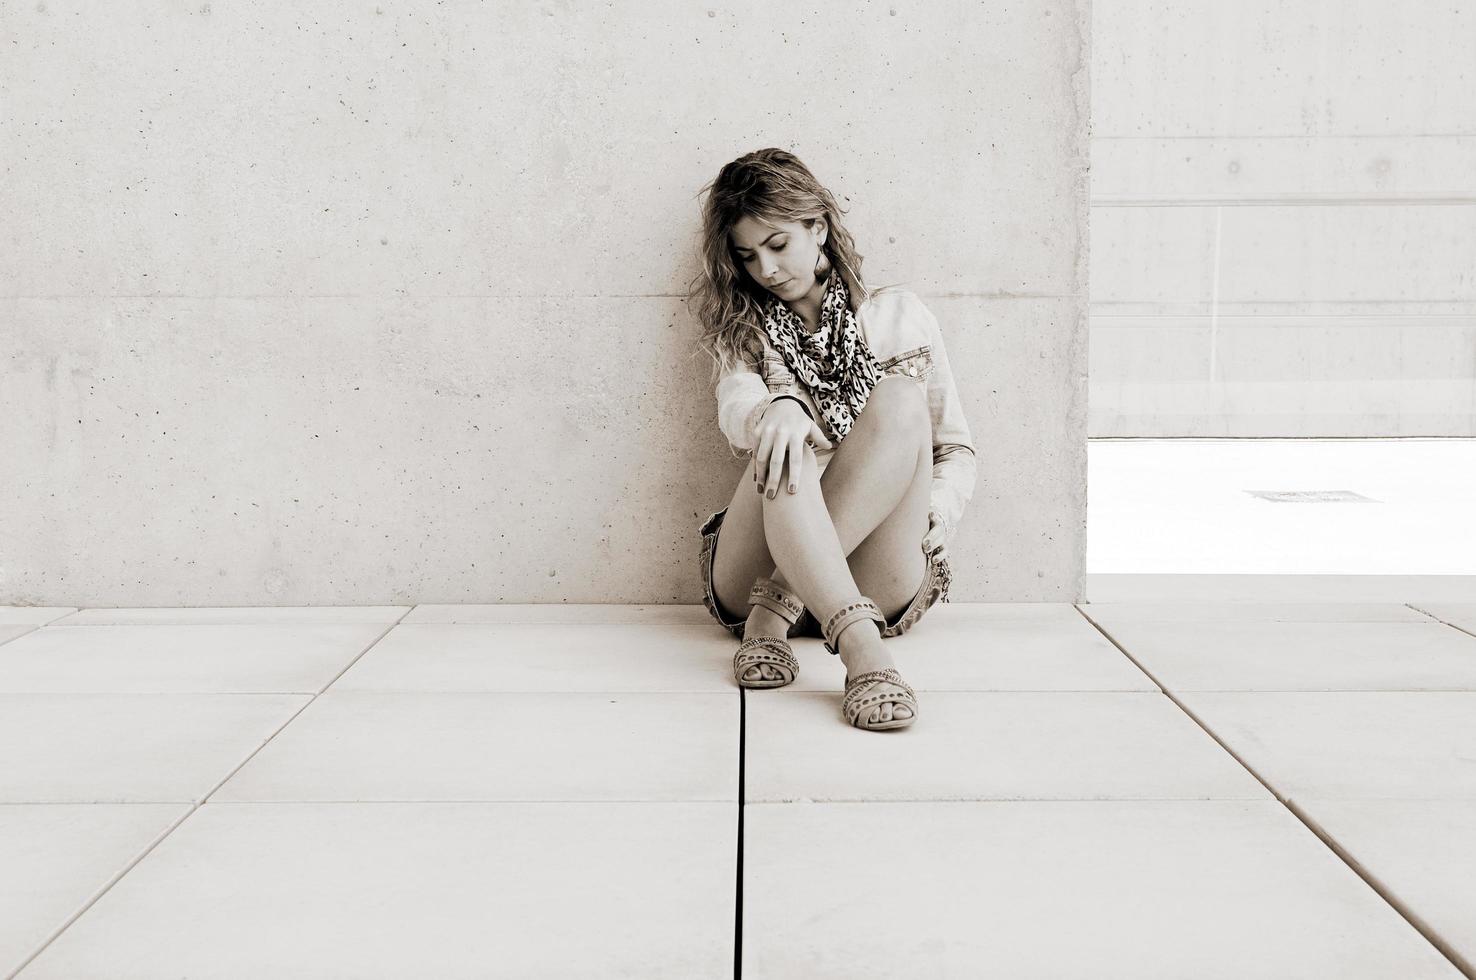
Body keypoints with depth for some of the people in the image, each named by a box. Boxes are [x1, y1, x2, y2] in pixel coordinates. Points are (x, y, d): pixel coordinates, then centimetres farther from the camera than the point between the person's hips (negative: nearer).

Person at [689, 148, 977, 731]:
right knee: (784, 446, -31)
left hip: (876, 586, 1)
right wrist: (776, 412, -31)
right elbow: (736, 407, -6)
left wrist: (925, 513, -5)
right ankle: (860, 645, -49)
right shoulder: (742, 329, 16)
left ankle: (777, 603, -32)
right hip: (752, 572, 0)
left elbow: (957, 450, 17)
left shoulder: (901, 317, 16)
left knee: (901, 400, -24)